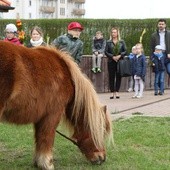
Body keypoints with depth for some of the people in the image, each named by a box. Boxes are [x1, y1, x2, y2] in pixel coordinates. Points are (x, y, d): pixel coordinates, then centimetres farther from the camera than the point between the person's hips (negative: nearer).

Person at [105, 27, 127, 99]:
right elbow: (106, 52, 0)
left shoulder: (122, 42, 6)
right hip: (111, 61, 0)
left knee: (118, 77, 1)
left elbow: (125, 51, 2)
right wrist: (112, 56, -13)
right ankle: (112, 92, 4)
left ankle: (116, 91, 8)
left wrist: (120, 55, -14)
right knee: (111, 77, -1)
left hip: (120, 61, 0)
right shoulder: (108, 42, 5)